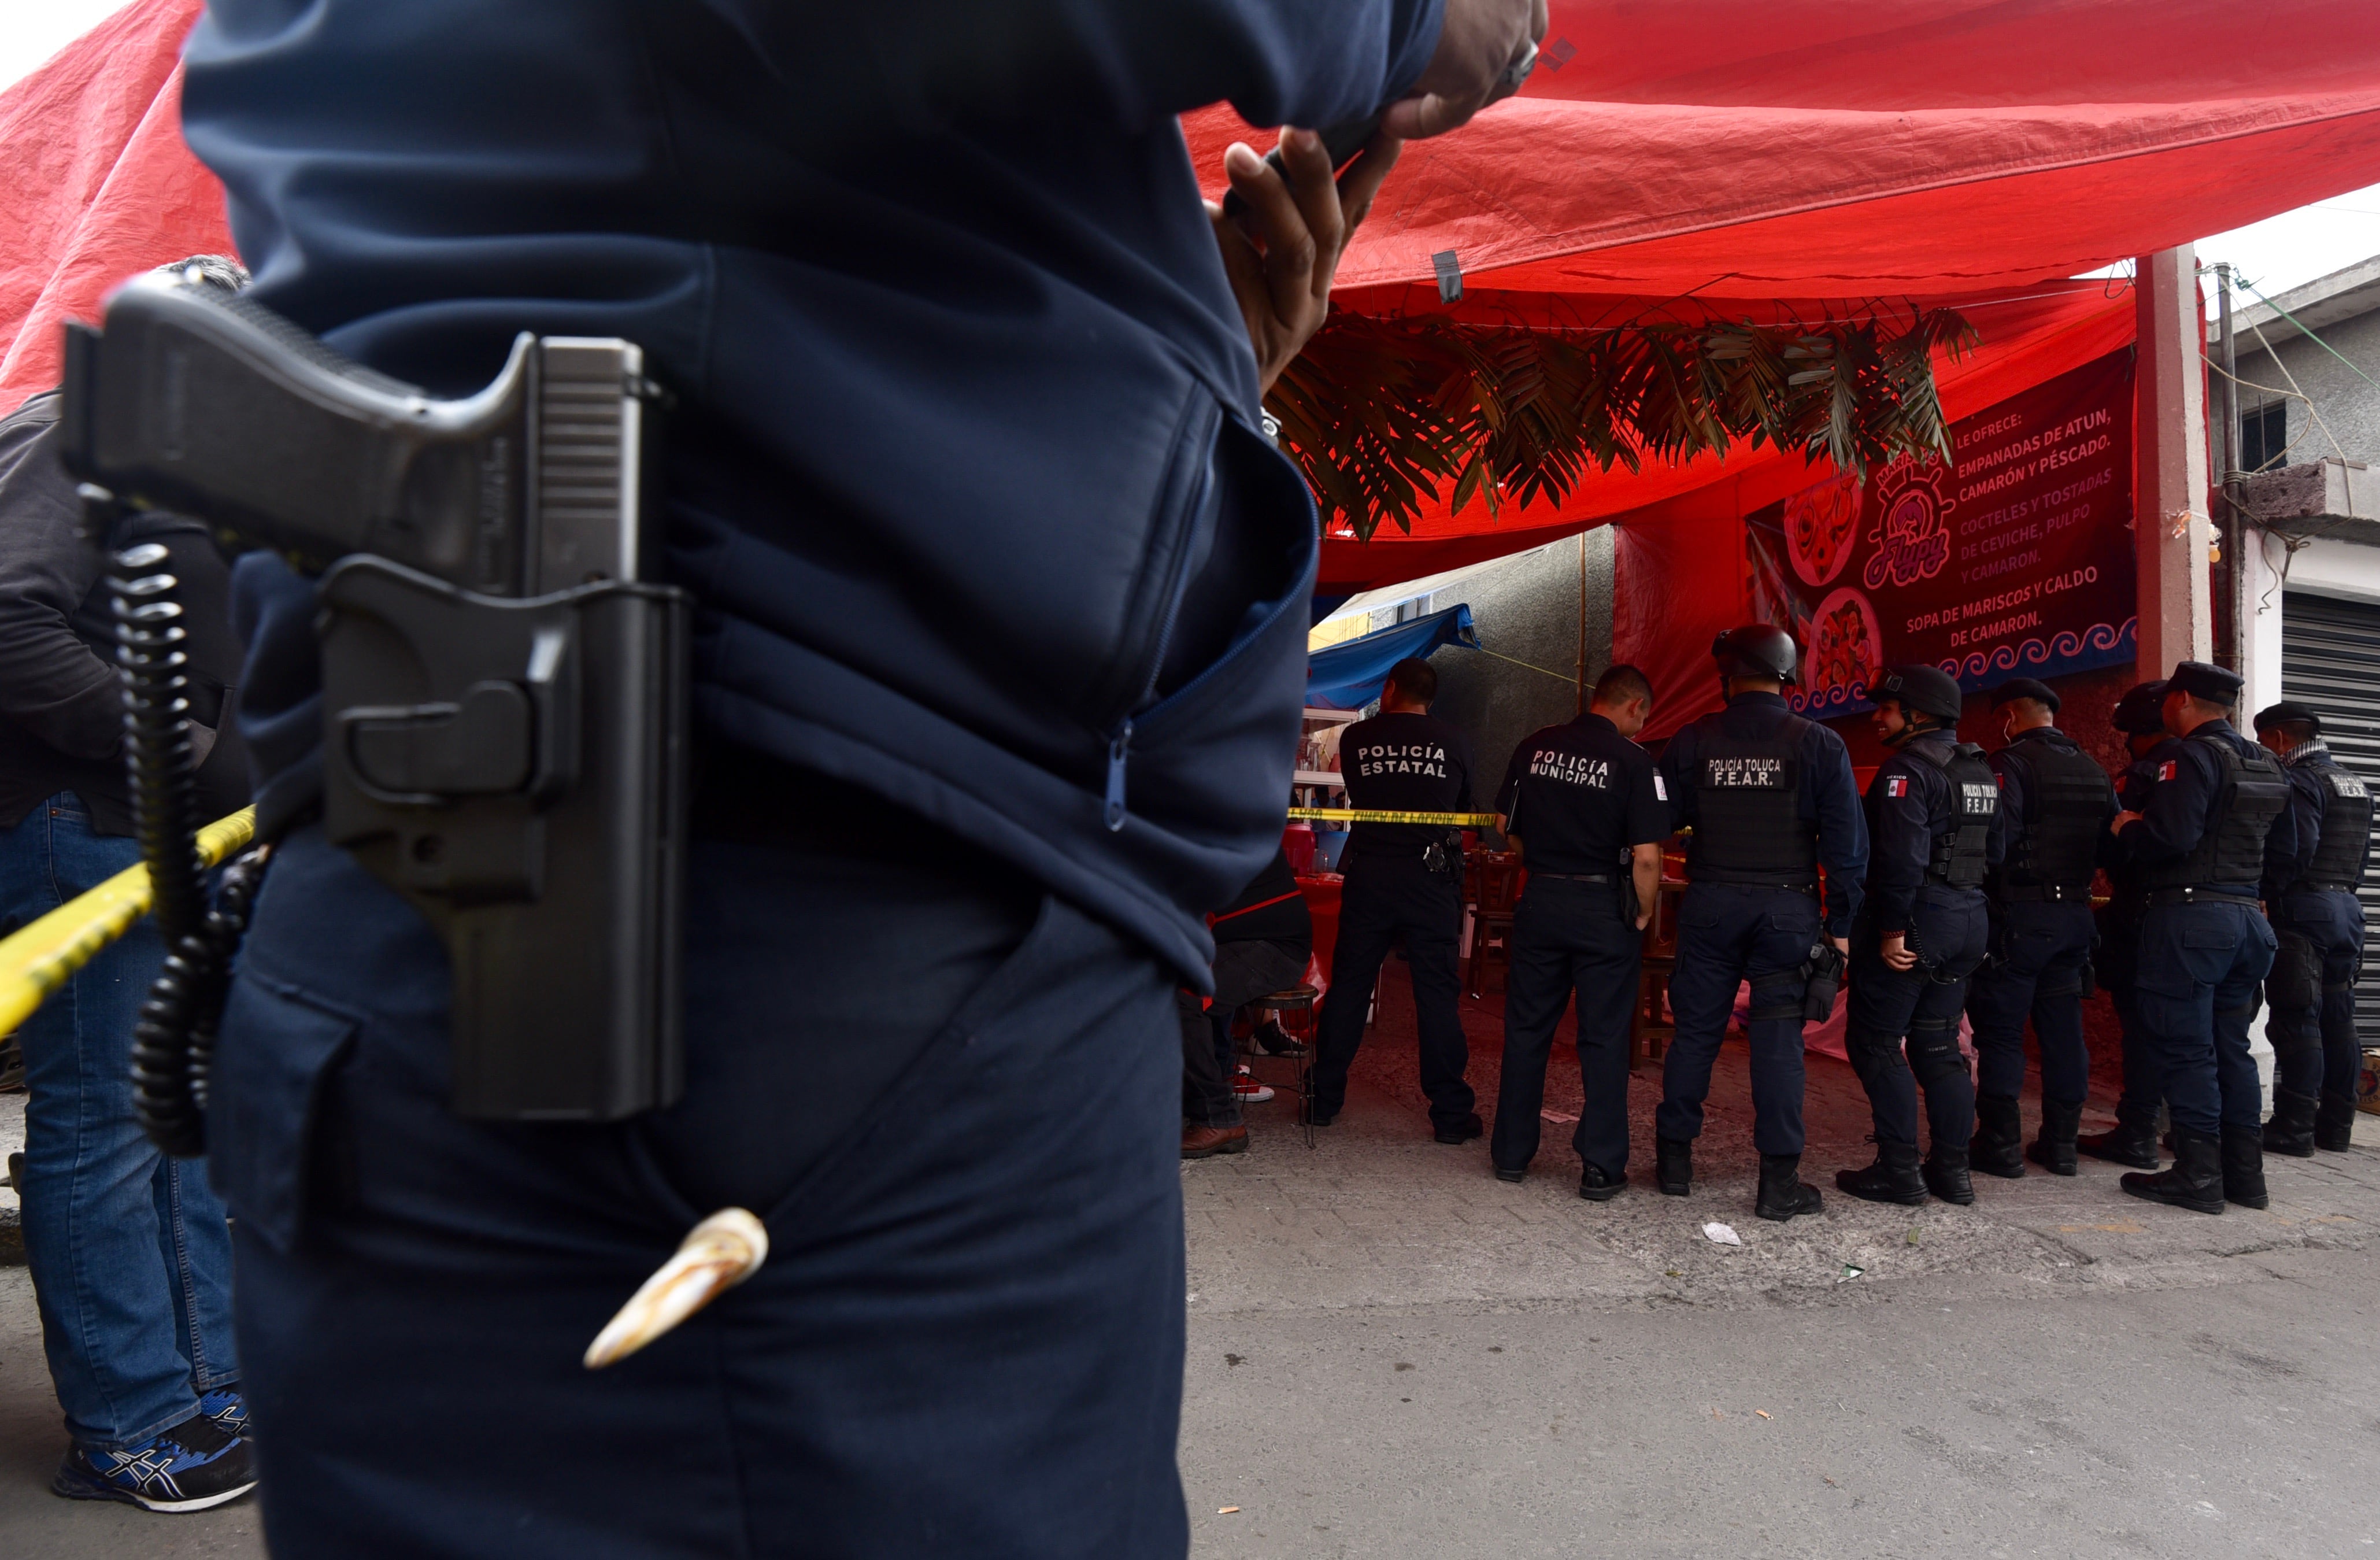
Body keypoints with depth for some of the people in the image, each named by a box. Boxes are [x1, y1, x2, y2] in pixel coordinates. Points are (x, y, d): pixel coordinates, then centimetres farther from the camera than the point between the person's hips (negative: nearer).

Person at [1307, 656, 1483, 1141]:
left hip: (1367, 876, 1)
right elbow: (1463, 811, 13)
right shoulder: (1454, 744, 2)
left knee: (1348, 987, 9)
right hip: (1431, 878, -1)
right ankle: (1451, 1113, 6)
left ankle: (1323, 1101, 15)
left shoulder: (1356, 738, 2)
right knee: (1438, 993, 3)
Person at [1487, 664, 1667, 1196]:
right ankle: (1601, 1167, 11)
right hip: (1604, 908, -3)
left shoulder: (1534, 748, 1)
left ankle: (1511, 1153, 22)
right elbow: (1646, 857, -16)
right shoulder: (1632, 760, -12)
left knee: (1527, 1030, 13)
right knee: (1604, 1039, 6)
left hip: (1539, 899, 4)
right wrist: (1644, 914, -2)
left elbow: (1505, 824, 8)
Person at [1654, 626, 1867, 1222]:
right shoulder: (1820, 745, -3)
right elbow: (1846, 842, -4)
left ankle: (1674, 1160, 18)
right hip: (1788, 908, -1)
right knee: (1778, 1038, 4)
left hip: (1710, 904, 1)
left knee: (1695, 1030, 10)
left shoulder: (1693, 741, -1)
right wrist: (1841, 922, 1)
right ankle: (1779, 1181, 7)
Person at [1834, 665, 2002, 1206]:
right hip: (1970, 919, 9)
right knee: (1938, 1044, 15)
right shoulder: (1981, 771, 14)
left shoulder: (1908, 767, -15)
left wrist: (1892, 929, -20)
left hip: (1918, 918, -9)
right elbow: (1997, 850, 17)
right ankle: (1952, 1169, 18)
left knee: (1875, 1041, 0)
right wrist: (1968, 898, 20)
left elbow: (1902, 856, -23)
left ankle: (1899, 1171, 1)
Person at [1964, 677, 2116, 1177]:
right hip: (2075, 914, 7)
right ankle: (2060, 1142, 18)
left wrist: (1980, 891, -8)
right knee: (2064, 1031, 12)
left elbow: (1997, 836, -21)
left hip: (2019, 915, -7)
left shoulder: (2010, 763, -12)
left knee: (2000, 1031, 0)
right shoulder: (2094, 771, 12)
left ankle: (1999, 1145, 2)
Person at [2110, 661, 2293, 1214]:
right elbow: (2285, 848, 19)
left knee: (2186, 1049, -2)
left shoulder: (2190, 758, -13)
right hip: (2246, 916, 9)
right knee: (2231, 1047, 15)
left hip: (2190, 917, -9)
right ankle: (2245, 1173, 19)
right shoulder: (2267, 765, 14)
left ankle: (2198, 1176, 2)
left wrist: (2130, 827, -5)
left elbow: (2171, 838, -23)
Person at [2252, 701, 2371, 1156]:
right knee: (2337, 1020, 12)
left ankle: (2294, 1130, -4)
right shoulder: (2351, 782, 17)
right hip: (2347, 906, 9)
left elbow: (2298, 848, -21)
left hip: (2304, 908, -9)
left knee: (2297, 1021, -6)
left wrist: (2265, 893, -13)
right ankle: (2336, 1126, 18)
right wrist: (2343, 888, 18)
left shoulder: (2299, 781, -12)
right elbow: (2360, 850, 18)